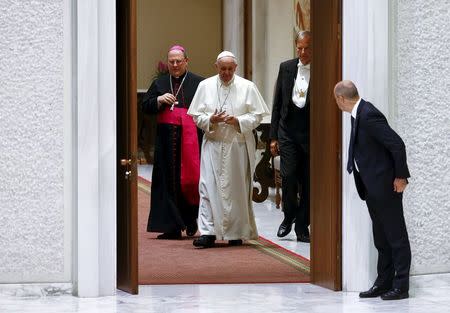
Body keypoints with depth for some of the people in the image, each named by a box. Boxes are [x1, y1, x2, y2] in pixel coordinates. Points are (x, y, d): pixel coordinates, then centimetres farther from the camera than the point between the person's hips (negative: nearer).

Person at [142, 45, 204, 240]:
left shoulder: (198, 83, 3)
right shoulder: (159, 83, 15)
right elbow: (145, 106, 11)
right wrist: (159, 100, -6)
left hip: (190, 138, -3)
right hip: (166, 140, 3)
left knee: (189, 177, -4)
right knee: (169, 181, 1)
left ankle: (190, 220, 16)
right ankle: (172, 228, 2)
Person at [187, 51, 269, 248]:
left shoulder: (247, 87, 2)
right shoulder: (205, 86, 6)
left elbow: (257, 115, 1)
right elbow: (196, 115, 6)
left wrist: (238, 121, -15)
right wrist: (210, 120, -14)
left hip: (238, 145, -1)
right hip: (213, 144, 1)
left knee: (237, 189, 4)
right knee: (208, 187, -9)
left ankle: (237, 233, 15)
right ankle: (208, 233, -11)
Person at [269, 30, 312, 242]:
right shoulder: (286, 68, 7)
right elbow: (277, 104, 11)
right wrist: (274, 136, 7)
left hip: (311, 132, -2)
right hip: (288, 130, 2)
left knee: (308, 181, 3)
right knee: (288, 175, -11)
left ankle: (302, 227, 15)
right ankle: (289, 215, 13)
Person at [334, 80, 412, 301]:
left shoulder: (369, 115, -21)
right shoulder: (358, 114, 8)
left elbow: (397, 144, -22)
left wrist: (401, 176, -16)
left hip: (386, 185, -10)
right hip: (372, 187, 10)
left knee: (396, 235, -1)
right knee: (381, 238, 14)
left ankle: (401, 286, 3)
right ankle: (384, 282, 21)